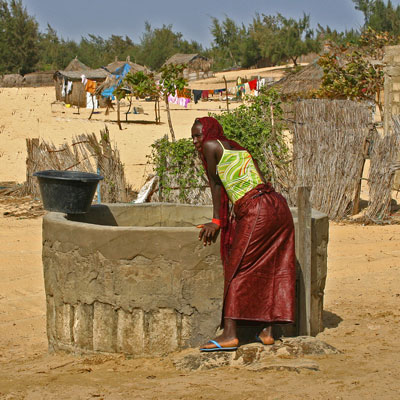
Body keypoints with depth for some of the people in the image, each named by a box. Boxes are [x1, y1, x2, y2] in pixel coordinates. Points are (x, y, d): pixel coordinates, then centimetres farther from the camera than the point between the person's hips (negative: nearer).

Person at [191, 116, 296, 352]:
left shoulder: (211, 145, 5)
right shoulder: (240, 149, 26)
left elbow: (216, 184, 9)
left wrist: (217, 222, 17)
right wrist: (223, 221, 32)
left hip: (257, 211, -8)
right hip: (279, 206, 8)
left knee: (237, 271, -5)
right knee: (268, 271, 12)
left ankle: (230, 334, -8)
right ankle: (267, 331, 13)